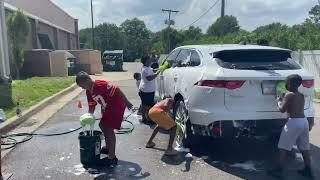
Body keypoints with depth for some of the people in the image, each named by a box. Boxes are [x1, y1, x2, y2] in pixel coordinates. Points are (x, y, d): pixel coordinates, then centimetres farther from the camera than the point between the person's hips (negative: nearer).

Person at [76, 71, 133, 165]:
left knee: (109, 129, -11)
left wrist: (127, 102, -23)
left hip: (117, 106, -10)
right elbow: (92, 107, 9)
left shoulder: (101, 85, -27)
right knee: (102, 125, 21)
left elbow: (117, 91, -26)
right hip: (107, 109, 10)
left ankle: (112, 158, -4)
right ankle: (108, 148, 40)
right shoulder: (89, 92, 3)